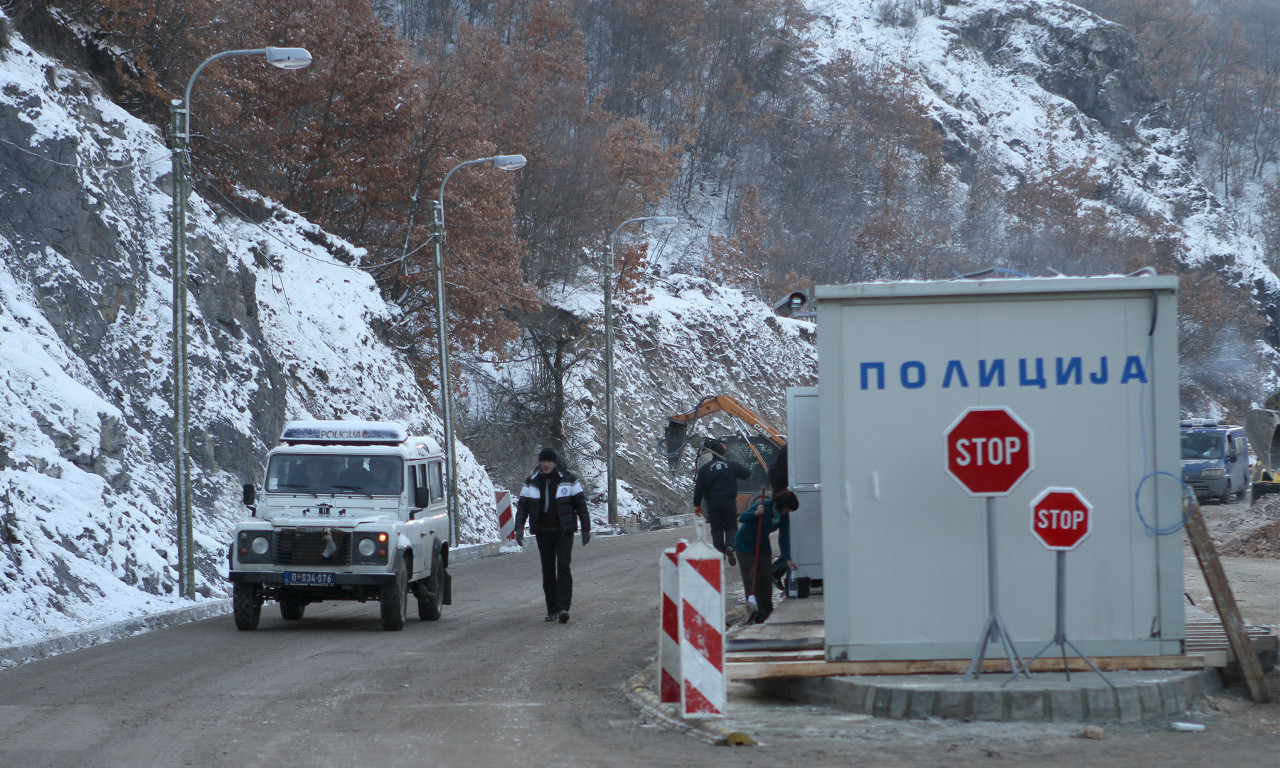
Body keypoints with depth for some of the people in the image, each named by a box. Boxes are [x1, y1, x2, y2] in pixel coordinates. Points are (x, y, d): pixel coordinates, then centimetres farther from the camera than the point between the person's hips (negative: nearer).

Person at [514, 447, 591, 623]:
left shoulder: (568, 480, 0)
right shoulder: (532, 482, 5)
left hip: (564, 531, -3)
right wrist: (519, 528, -9)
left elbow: (581, 504, 3)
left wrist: (586, 529, 1)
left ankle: (563, 607, -21)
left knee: (563, 568, -15)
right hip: (543, 533, 3)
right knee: (547, 571, 5)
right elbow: (522, 506, 5)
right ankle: (552, 610, 12)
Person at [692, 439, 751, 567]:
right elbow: (746, 473, 11)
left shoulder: (705, 468, 0)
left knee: (716, 529, 8)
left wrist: (697, 504, 4)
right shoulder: (732, 465, 0)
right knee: (731, 527, 7)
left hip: (712, 503, 0)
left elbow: (699, 488, -2)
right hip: (729, 502, 0)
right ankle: (730, 545, -20)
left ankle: (719, 551, -1)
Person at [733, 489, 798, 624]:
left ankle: (764, 613, 1)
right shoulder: (763, 505, -23)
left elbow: (784, 539, -2)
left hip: (762, 546, 5)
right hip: (745, 545, -5)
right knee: (751, 577, -14)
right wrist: (755, 513, -41)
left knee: (765, 577, -4)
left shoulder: (784, 517, -5)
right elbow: (742, 518, -22)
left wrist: (787, 559, -10)